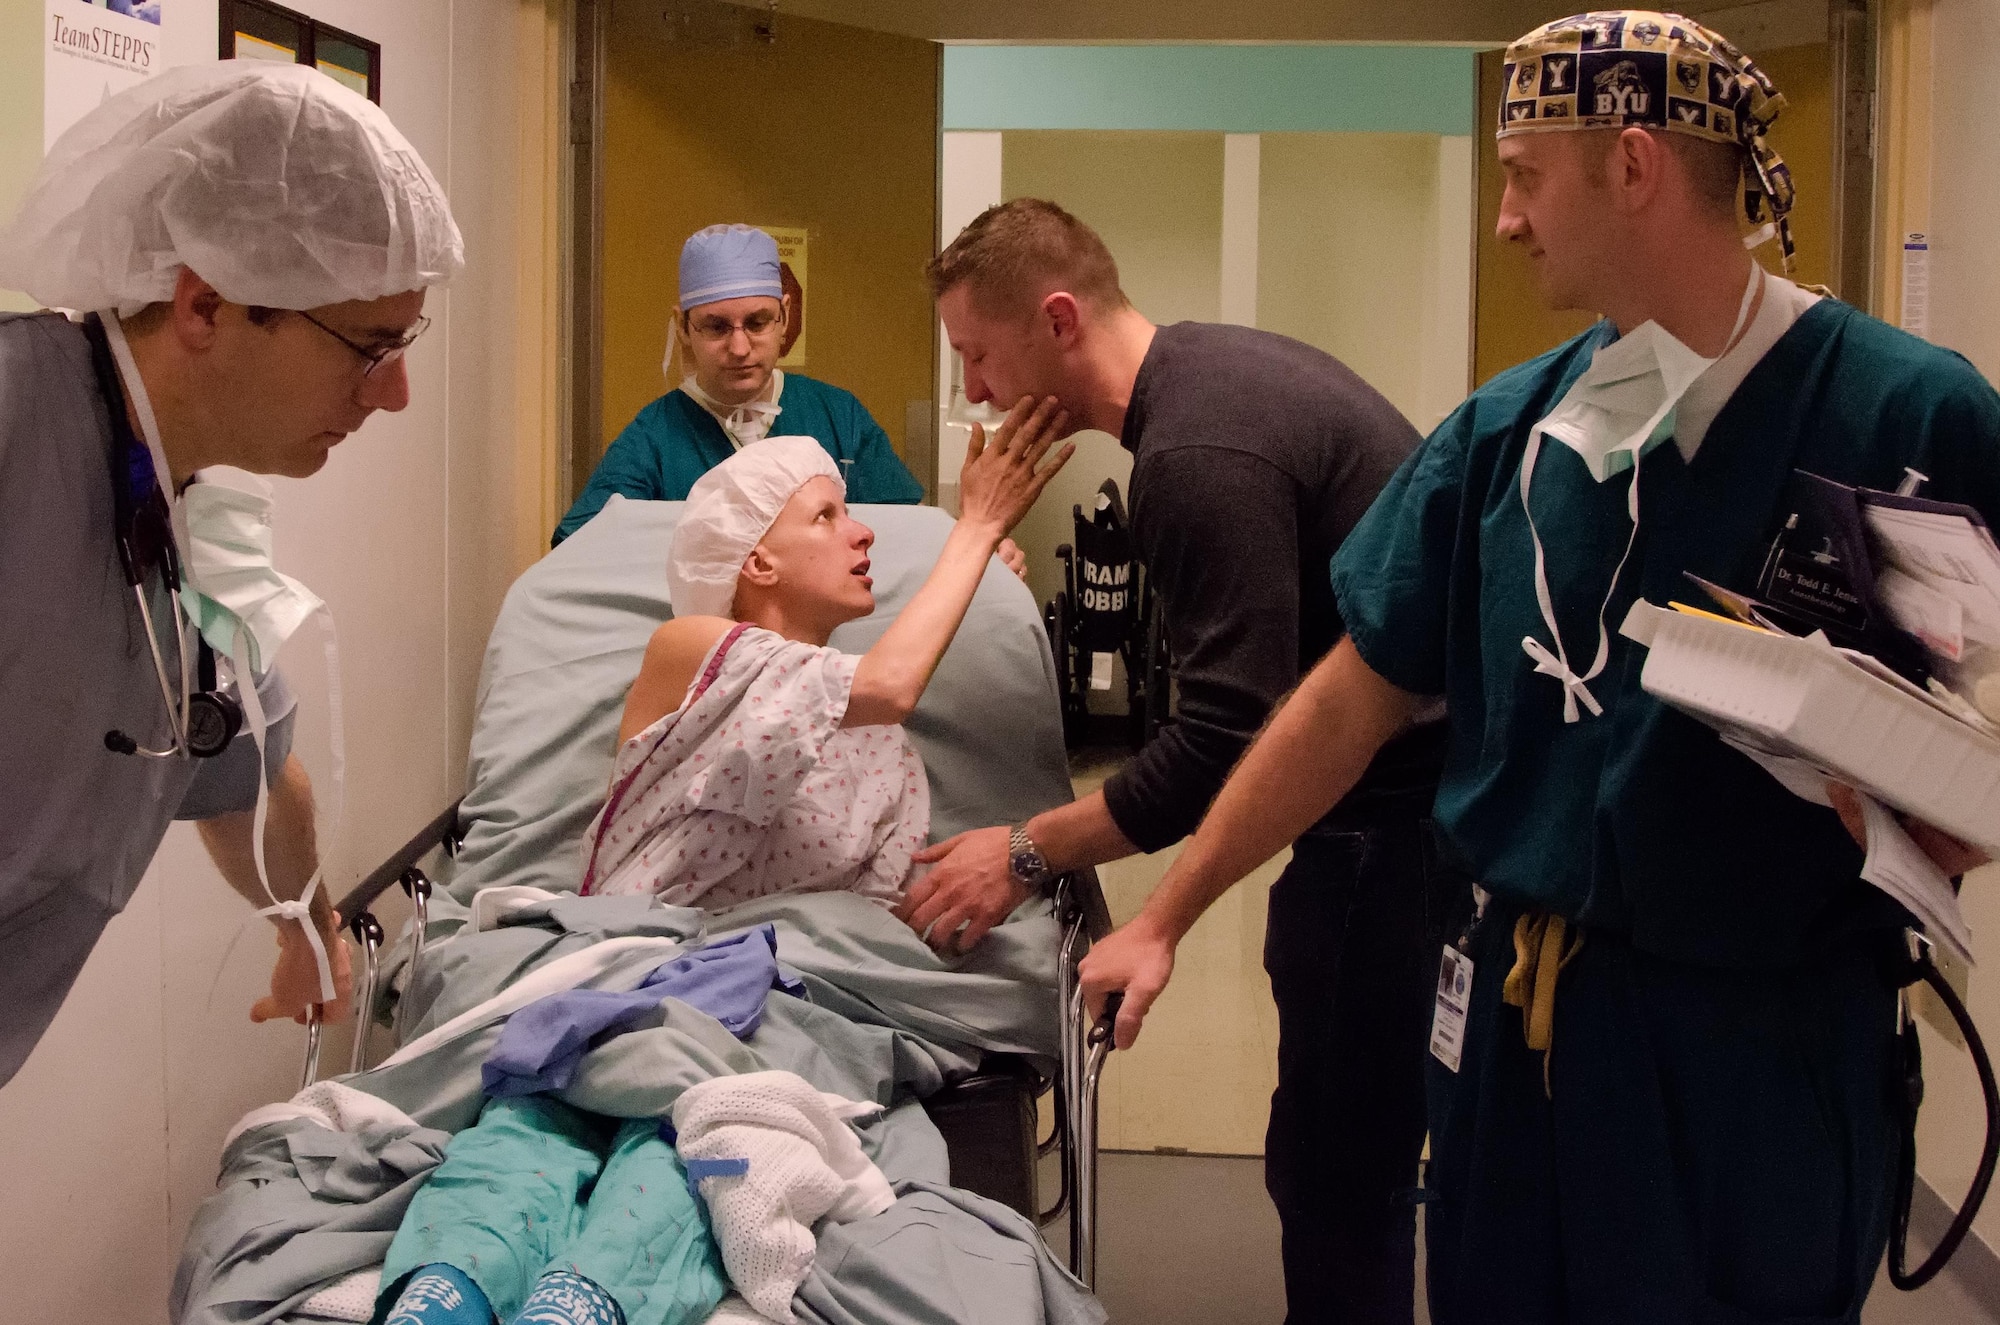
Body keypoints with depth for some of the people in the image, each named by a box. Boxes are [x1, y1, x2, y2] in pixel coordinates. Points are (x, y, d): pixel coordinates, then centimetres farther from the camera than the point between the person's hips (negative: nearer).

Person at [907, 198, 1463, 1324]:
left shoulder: (1200, 458, -22)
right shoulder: (1206, 363, 9)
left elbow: (1225, 743, -24)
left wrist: (1029, 852, -15)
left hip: (1401, 807, -10)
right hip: (1434, 771, 10)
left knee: (1339, 1159, -2)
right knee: (1357, 1146, 17)